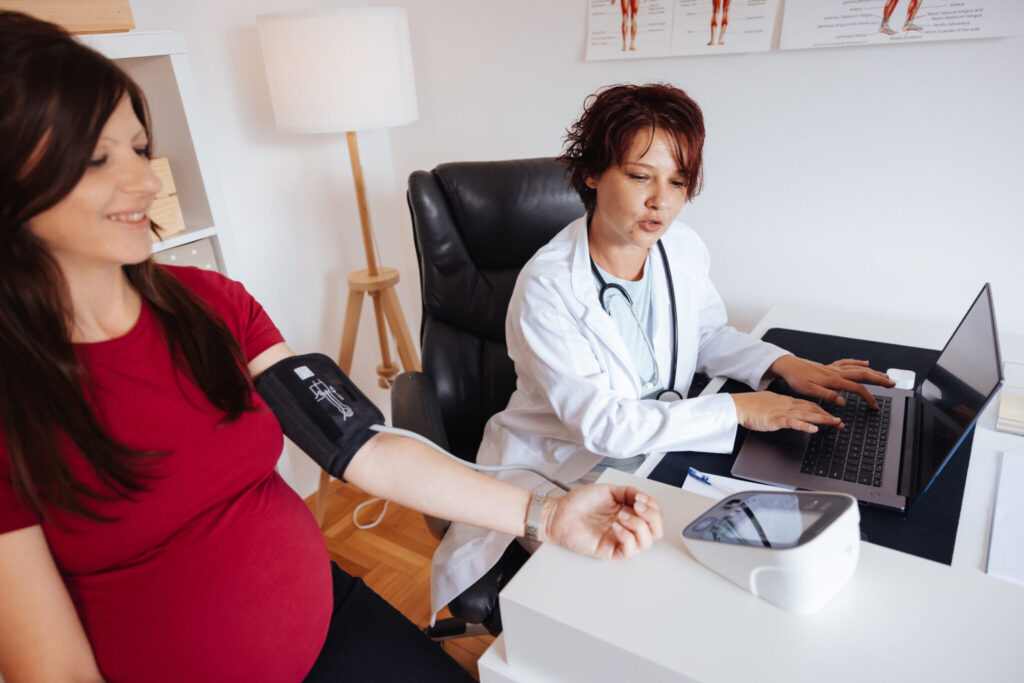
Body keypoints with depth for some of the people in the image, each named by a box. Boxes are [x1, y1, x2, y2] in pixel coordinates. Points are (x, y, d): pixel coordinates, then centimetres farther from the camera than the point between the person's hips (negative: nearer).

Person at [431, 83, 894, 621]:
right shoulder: (547, 287, -24)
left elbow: (707, 334, 14)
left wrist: (783, 364, -4)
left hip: (657, 449, 6)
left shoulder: (682, 246, -4)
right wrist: (736, 410, -24)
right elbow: (600, 423, -26)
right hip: (565, 471, -5)